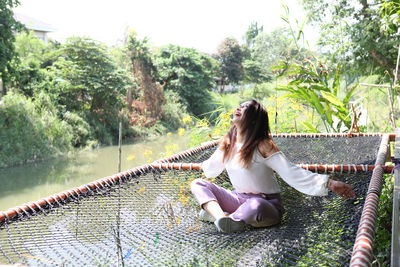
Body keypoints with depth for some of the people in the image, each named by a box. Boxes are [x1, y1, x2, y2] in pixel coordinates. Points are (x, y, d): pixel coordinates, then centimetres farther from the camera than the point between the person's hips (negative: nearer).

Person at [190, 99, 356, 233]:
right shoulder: (227, 143, 3)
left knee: (255, 205, -41)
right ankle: (221, 216, -32)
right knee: (198, 184, -6)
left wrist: (329, 184, -31)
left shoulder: (262, 145, -16)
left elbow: (291, 172, -22)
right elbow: (210, 168, 25)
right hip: (239, 199, 6)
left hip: (266, 203, -6)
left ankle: (213, 212, -15)